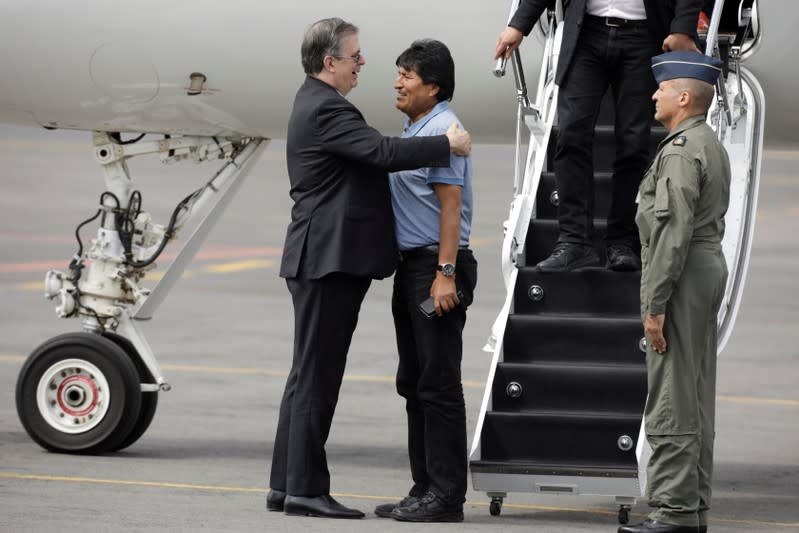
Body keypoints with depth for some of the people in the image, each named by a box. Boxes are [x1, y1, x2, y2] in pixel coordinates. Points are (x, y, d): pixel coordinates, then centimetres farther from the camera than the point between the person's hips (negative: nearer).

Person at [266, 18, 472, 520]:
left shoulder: (318, 104, 18)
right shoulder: (325, 109, -16)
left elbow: (371, 155, 22)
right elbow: (383, 152, -26)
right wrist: (448, 143, -16)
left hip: (325, 259, 11)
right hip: (329, 258, -11)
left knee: (310, 375, 12)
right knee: (316, 375, -8)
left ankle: (287, 485, 15)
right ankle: (306, 488, -7)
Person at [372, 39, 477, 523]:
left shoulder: (443, 130, -13)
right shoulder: (413, 130, 17)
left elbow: (451, 206, -19)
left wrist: (446, 274, -23)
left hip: (436, 268, -10)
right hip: (411, 266, 10)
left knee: (439, 383, -8)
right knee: (414, 383, 13)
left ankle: (446, 494, -5)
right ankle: (425, 488, 18)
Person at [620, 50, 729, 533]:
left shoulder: (681, 151, -16)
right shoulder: (712, 145, 16)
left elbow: (673, 231, -23)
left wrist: (655, 304, -21)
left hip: (683, 276, -11)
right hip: (710, 267, 11)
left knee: (672, 402, -9)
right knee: (696, 399, 12)